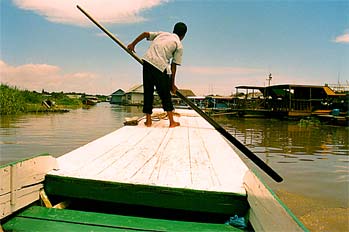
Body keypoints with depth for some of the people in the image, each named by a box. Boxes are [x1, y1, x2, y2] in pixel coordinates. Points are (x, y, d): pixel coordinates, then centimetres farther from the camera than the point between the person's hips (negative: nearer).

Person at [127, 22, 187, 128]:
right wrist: (172, 83, 11)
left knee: (148, 92, 11)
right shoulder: (179, 45, 10)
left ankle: (148, 121, 14)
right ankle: (172, 122, 9)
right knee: (165, 95, 7)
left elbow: (145, 33, 13)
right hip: (160, 66, -4)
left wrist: (133, 44, 22)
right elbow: (173, 66, 5)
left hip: (147, 61, 4)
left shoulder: (162, 33, 24)